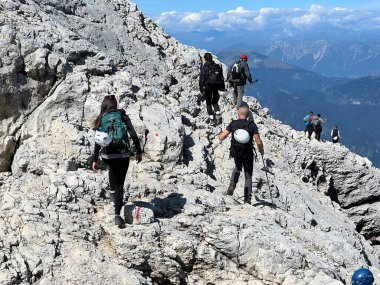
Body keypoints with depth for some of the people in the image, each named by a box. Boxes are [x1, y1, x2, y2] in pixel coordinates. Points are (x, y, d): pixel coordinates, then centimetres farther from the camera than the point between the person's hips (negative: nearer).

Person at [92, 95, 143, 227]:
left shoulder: (101, 119, 3)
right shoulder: (123, 116, 2)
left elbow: (98, 142, 0)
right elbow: (134, 135, -3)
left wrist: (95, 160, 4)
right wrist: (139, 152, 5)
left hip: (107, 156, 1)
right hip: (123, 155, -1)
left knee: (112, 167, 38)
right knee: (120, 184, 6)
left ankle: (113, 191, 37)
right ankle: (117, 215, -4)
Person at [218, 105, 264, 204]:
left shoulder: (233, 124, -9)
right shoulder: (252, 125, -13)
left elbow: (221, 137, -11)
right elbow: (259, 142, -14)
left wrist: (221, 134, 13)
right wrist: (261, 151, 5)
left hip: (236, 153, 1)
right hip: (248, 154, -1)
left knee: (237, 167, 31)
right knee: (248, 176, 14)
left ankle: (232, 185, 5)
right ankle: (247, 199, 7)